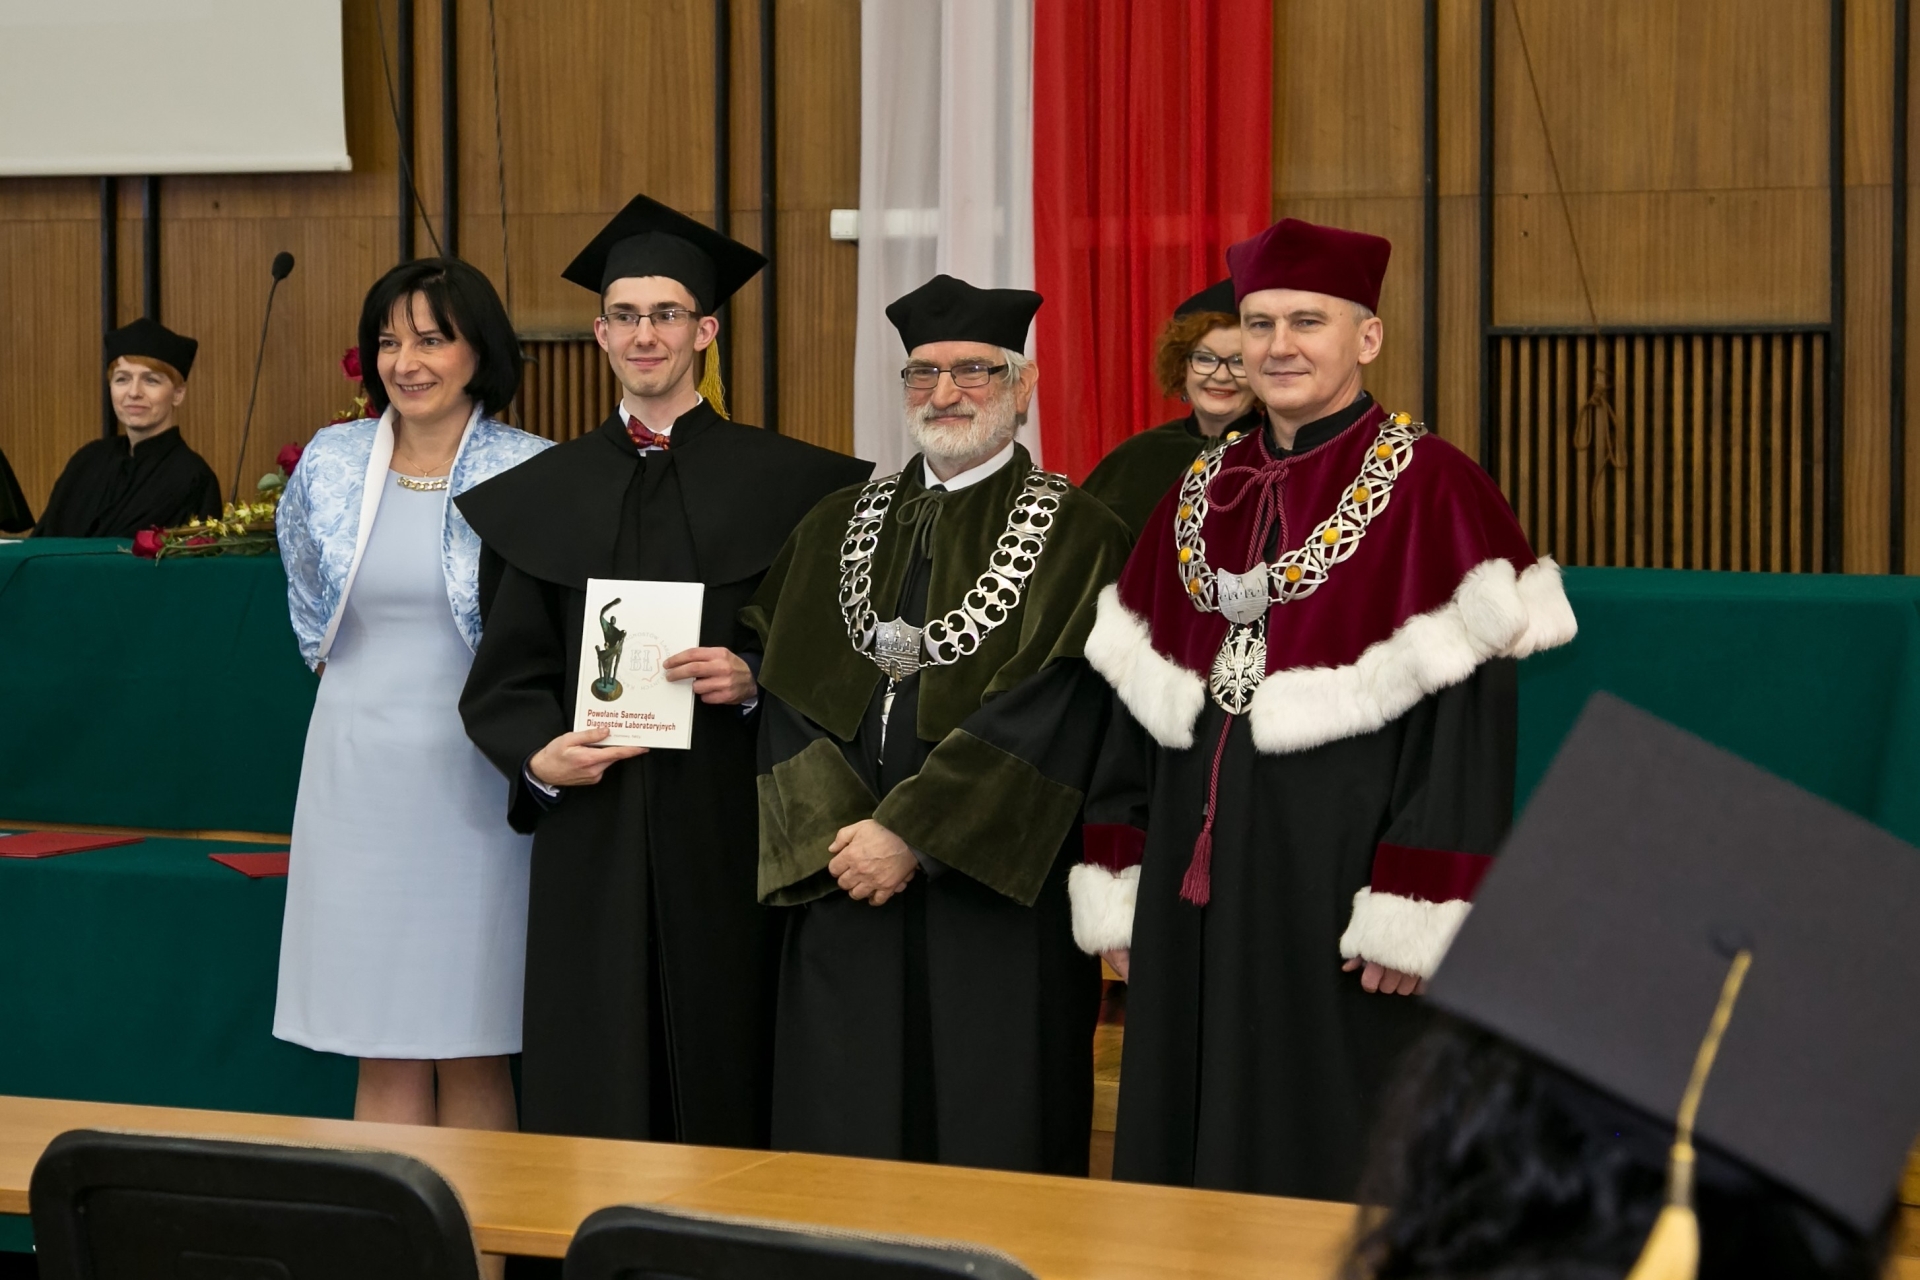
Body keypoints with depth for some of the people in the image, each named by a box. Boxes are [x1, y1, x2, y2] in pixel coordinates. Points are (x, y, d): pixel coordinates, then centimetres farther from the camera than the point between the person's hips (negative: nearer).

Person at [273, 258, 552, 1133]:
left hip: (476, 770, -3)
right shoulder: (329, 464, 4)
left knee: (472, 1050, 2)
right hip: (359, 773, 3)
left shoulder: (532, 475, -6)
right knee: (383, 1050, 5)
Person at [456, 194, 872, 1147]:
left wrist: (756, 678, -15)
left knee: (727, 1091, 1)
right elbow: (504, 675, 9)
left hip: (729, 836, -2)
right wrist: (538, 753, -9)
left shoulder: (785, 485, 4)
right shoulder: (544, 494, 11)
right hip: (592, 836, 2)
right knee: (590, 1102, 1)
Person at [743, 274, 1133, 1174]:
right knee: (840, 1149, 4)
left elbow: (1046, 714, -11)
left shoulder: (1076, 537, 0)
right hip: (844, 900, 4)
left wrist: (912, 834, -15)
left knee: (991, 1145, -1)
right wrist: (831, 834, -8)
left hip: (993, 902, -4)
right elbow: (789, 695, 8)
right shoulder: (835, 528, 15)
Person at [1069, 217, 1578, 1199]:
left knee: (1327, 1166, 1)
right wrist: (1120, 893, 9)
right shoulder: (1202, 492, 11)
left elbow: (1463, 715, -13)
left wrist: (1413, 917, -18)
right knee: (1193, 1141, 11)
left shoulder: (1431, 491, -8)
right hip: (1197, 885, 6)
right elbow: (1140, 705, 13)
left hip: (1336, 874, -6)